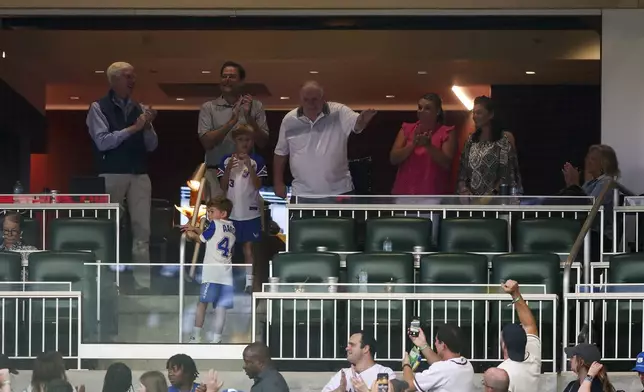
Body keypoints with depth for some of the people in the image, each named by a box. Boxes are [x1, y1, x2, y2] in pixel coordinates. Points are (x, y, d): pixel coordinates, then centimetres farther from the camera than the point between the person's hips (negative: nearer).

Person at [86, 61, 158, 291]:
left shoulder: (139, 109, 12)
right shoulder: (99, 108, 0)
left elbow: (152, 146, 12)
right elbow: (102, 142, -12)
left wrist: (148, 127, -8)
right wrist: (133, 128, -16)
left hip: (139, 175, 4)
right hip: (111, 175, -4)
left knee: (142, 229, -2)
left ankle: (143, 283, -2)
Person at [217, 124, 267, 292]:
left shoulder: (257, 161, -4)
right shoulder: (226, 160, 0)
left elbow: (258, 185, -11)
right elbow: (223, 187, -1)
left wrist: (249, 166, -23)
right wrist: (229, 168, -17)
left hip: (250, 212, -2)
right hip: (230, 212, 2)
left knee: (248, 247, 2)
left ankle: (249, 281, 6)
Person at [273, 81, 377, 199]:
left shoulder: (339, 113, -6)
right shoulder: (289, 120, 1)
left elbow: (357, 124, -25)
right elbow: (280, 153, 11)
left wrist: (363, 120, -50)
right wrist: (278, 182, 10)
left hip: (338, 192, -2)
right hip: (302, 194, 2)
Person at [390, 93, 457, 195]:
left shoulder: (446, 133, 3)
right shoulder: (407, 129, 12)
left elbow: (446, 163, -8)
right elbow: (393, 158, 2)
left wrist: (429, 146, -23)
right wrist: (412, 144, -15)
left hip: (433, 197, -3)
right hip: (405, 194, 3)